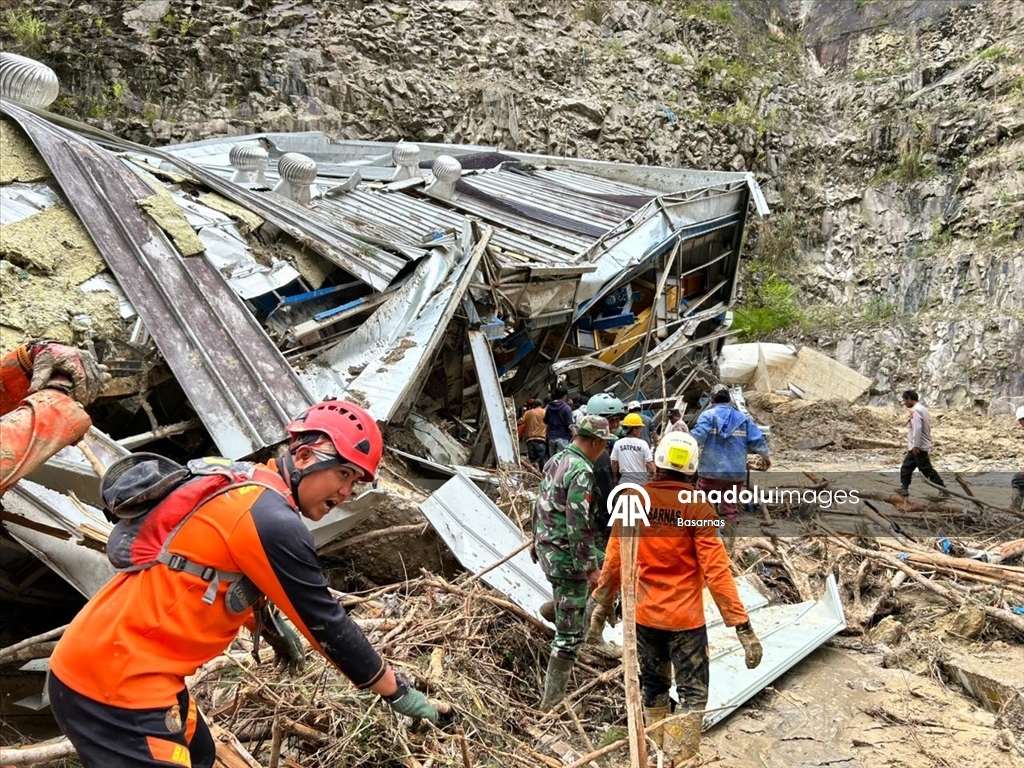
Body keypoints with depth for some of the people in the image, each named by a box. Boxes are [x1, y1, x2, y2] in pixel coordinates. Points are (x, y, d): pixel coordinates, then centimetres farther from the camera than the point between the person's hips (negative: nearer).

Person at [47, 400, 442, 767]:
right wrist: (398, 691, -4)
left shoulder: (241, 481, 6)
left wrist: (269, 621, 20)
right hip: (116, 680, -10)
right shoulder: (271, 521, -23)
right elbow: (325, 622, -15)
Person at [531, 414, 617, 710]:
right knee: (571, 631, 1)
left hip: (546, 548, 9)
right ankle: (552, 699, 9)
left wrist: (537, 539, 28)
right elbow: (579, 525, -26)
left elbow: (541, 503, 17)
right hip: (566, 557, -9)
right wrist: (590, 568, -20)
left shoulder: (556, 459, 6)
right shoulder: (582, 471, -22)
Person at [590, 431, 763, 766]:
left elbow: (614, 559, 1)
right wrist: (742, 625, -13)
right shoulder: (697, 506, -15)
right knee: (692, 696, 8)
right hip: (684, 617, -4)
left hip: (644, 615, 4)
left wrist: (603, 602, 15)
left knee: (653, 687, 22)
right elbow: (715, 569, -17)